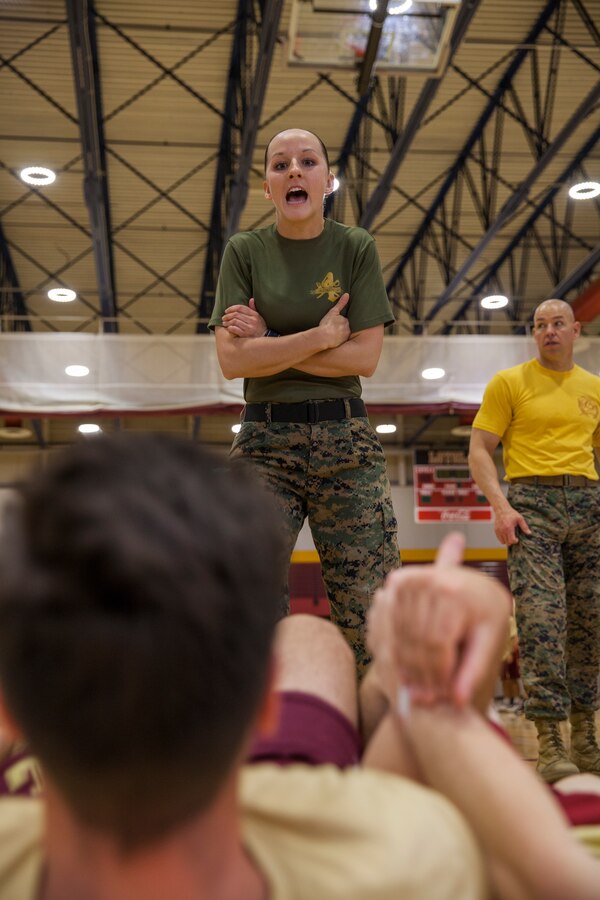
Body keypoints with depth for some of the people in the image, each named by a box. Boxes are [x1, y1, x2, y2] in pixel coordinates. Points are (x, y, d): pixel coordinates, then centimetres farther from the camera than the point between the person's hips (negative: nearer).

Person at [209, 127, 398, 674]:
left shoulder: (357, 248, 5)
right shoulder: (244, 251, 6)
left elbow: (365, 357, -5)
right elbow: (232, 359, -5)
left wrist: (267, 344, -6)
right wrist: (319, 336, -8)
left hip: (346, 443, 0)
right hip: (265, 441, 0)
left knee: (371, 618, -4)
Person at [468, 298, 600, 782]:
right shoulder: (509, 382, 5)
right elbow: (480, 451, 0)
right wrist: (501, 506, -14)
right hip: (532, 500, -4)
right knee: (541, 616, -14)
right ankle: (550, 742, -11)